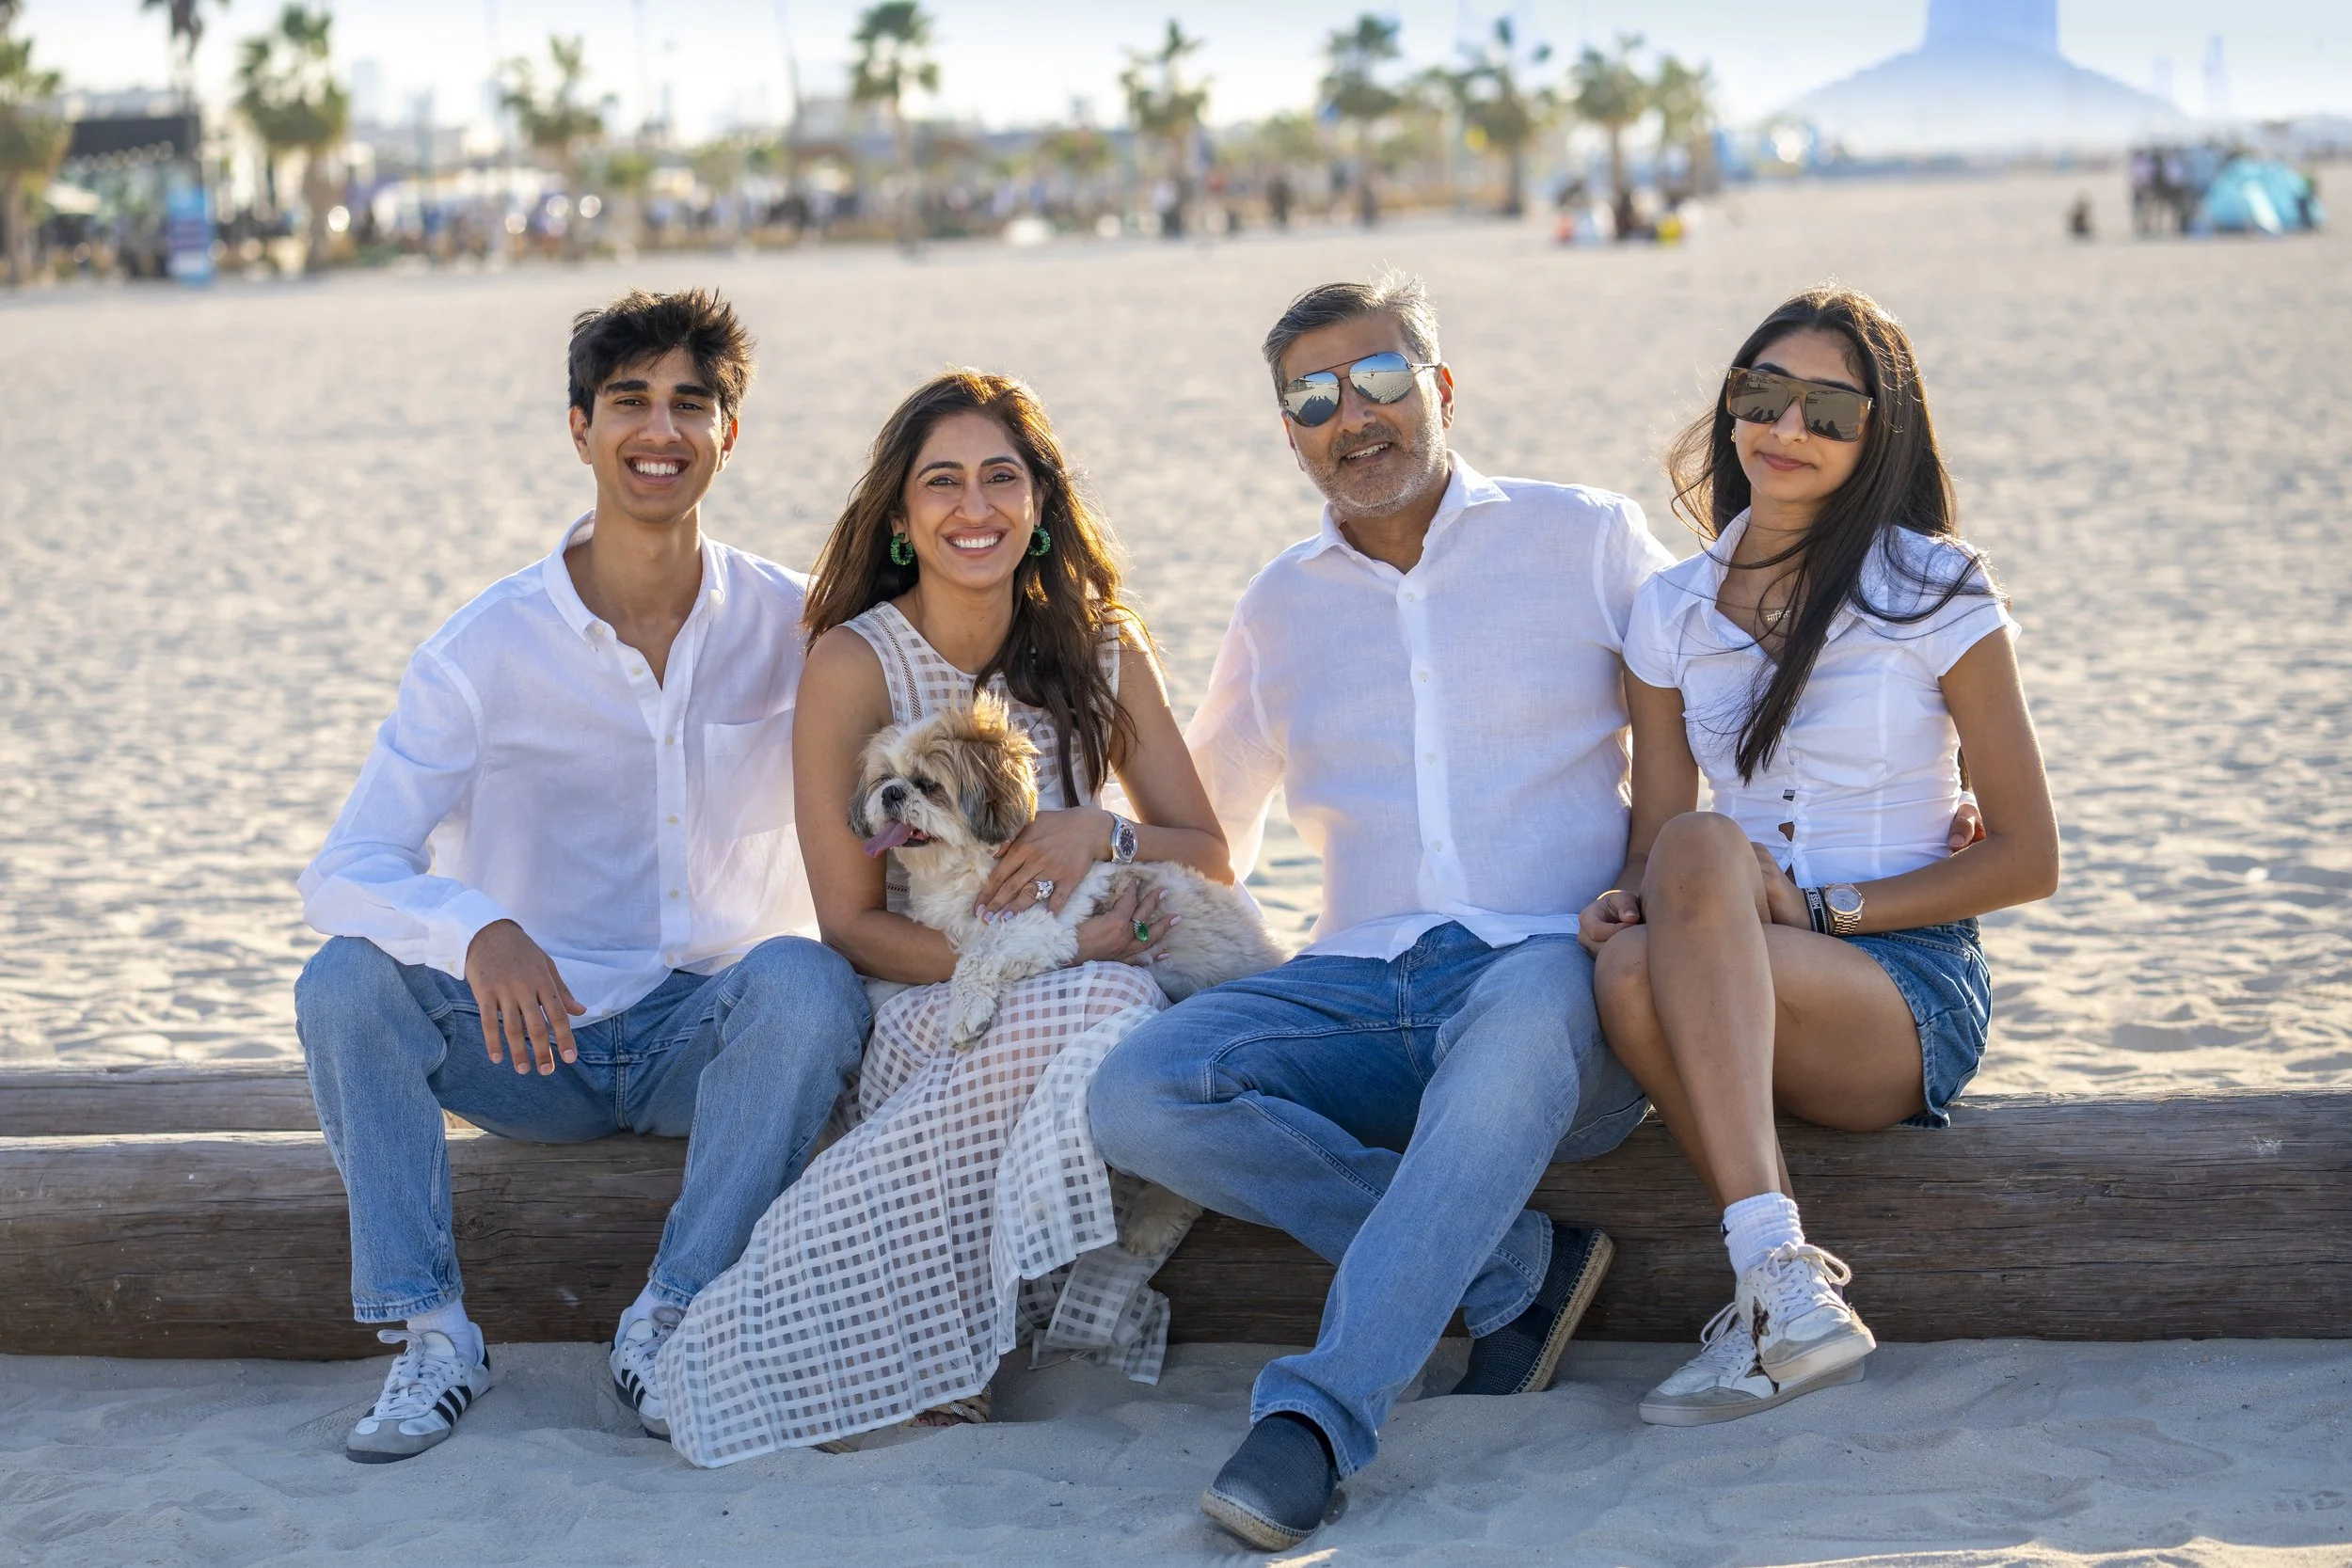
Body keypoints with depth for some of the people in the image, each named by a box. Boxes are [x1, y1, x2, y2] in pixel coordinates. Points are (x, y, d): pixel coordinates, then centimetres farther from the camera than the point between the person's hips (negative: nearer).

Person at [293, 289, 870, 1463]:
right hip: (528, 1041, 0)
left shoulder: (791, 627, -3)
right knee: (344, 982, -25)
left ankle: (669, 1319, -22)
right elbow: (343, 874, -17)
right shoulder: (490, 645, -9)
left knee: (807, 980, -31)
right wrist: (478, 934, -39)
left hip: (705, 1038, 0)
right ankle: (429, 1332, -20)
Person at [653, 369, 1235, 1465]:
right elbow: (850, 926, -8)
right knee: (1102, 1012, -34)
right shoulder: (855, 664, -6)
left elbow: (1209, 859, 8)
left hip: (1078, 996, 4)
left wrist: (1103, 831, -15)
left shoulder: (1101, 649, 5)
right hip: (924, 1016, -3)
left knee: (1118, 1012, -33)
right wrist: (1045, 951, -22)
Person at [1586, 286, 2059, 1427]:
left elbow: (2028, 859, -1)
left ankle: (1772, 1286, -35)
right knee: (1630, 968, -33)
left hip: (1911, 998, -3)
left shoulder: (1934, 595, 0)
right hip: (1733, 999, 3)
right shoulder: (1672, 613, 11)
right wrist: (1624, 903, -14)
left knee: (1703, 849, -33)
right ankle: (1789, 1290, -28)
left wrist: (1817, 907, -11)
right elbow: (1652, 847, 11)